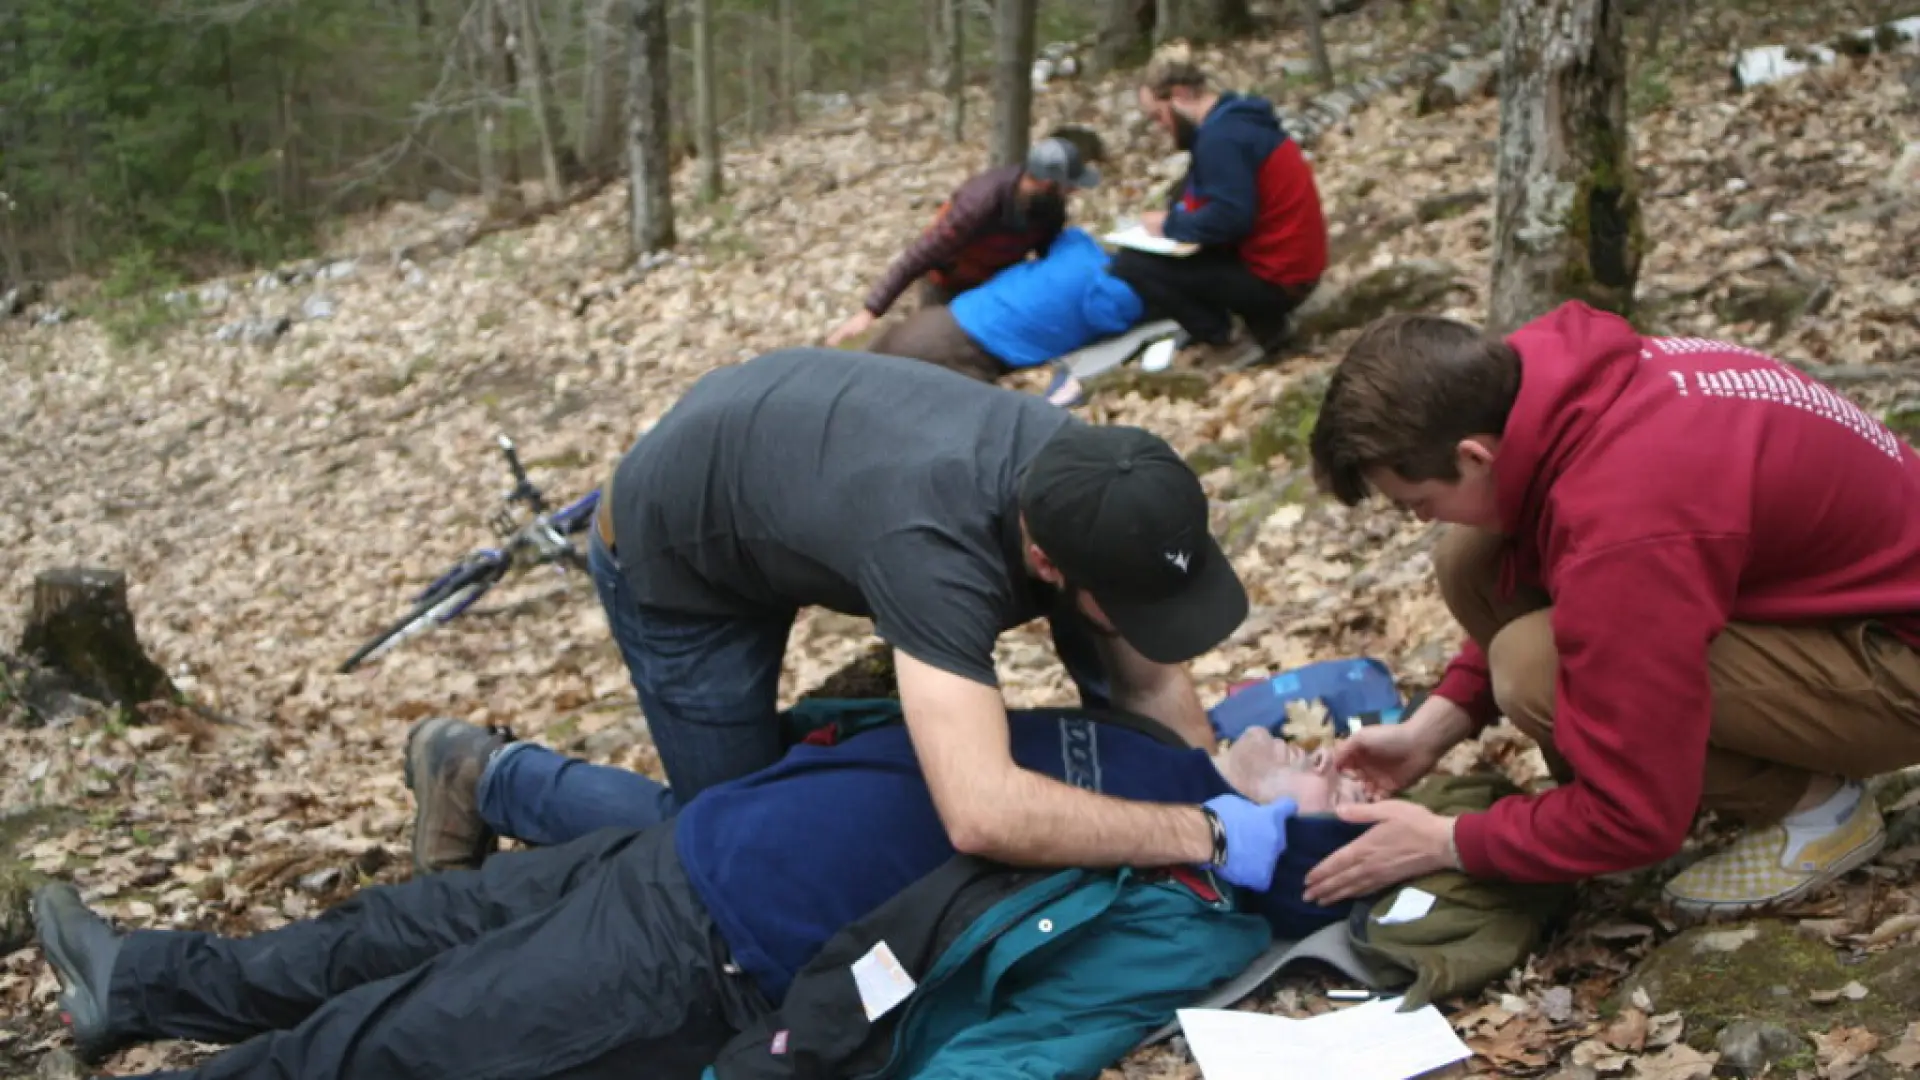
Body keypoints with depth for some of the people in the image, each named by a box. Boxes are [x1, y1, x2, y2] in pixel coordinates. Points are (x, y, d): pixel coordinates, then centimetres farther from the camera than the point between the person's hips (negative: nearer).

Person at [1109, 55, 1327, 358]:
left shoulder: (1220, 135, -19)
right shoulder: (1233, 120, 13)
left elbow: (1231, 217, -26)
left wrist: (1170, 226, -11)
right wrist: (1173, 220, 5)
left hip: (1272, 278, -10)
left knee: (1131, 265, -13)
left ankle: (1228, 340, -7)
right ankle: (1260, 319, 13)